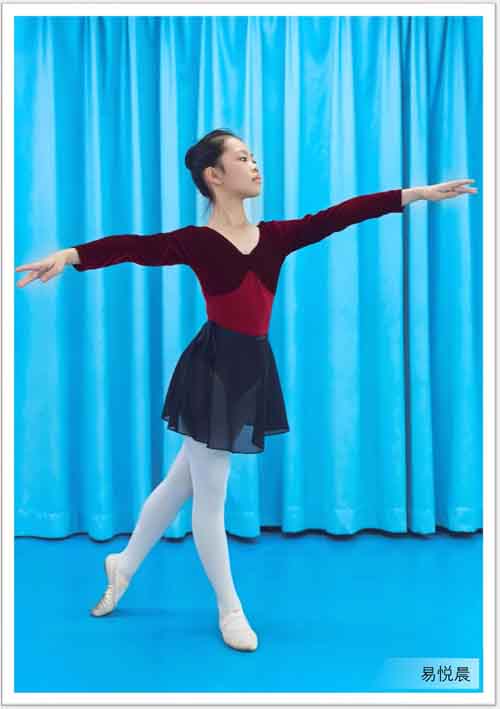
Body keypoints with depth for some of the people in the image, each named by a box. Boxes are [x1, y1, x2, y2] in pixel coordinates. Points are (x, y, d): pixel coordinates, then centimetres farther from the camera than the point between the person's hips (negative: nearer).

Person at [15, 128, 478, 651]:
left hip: (252, 367, 6)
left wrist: (418, 193, 3)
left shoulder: (275, 235, 7)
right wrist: (70, 255, -37)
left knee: (183, 482, 19)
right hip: (213, 368, -6)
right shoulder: (196, 240, -8)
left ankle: (124, 565, 41)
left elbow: (338, 216, 4)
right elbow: (133, 247, -20)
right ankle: (229, 609, 28)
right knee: (208, 496, 8)